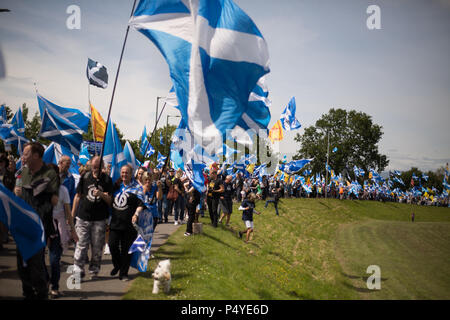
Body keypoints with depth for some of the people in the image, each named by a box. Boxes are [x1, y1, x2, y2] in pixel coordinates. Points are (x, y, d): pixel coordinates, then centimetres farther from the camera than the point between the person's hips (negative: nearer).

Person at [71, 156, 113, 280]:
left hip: (99, 219, 0)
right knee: (81, 245, -3)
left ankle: (94, 270, 18)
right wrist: (72, 214, 9)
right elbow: (78, 196, 11)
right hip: (83, 217, 0)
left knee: (97, 247, 5)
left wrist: (101, 194, -19)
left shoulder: (107, 180, 2)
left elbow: (110, 200, 1)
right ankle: (78, 270, 2)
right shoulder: (85, 177, 5)